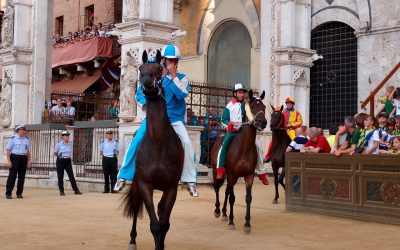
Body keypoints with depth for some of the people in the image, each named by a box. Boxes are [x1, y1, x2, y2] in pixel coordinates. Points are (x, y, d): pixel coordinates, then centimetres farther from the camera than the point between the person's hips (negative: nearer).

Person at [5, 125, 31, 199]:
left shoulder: (26, 139, 11)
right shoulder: (13, 138, -3)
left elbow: (28, 151, 14)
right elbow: (8, 150, -5)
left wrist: (28, 161, 9)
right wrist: (9, 161, -12)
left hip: (23, 158, 4)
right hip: (14, 157, -4)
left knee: (22, 176, 5)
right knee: (12, 175, -4)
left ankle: (19, 193, 13)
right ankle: (8, 193, 2)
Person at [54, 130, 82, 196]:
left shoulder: (70, 144, 5)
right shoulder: (59, 144, -5)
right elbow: (55, 153, 5)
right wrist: (61, 156, 9)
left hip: (68, 161, 3)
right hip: (60, 161, -3)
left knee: (71, 176, 0)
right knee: (60, 176, 2)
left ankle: (76, 190, 4)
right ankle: (61, 191, 10)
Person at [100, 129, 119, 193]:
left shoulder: (115, 142, 4)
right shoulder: (103, 142, 2)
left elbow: (117, 151, 13)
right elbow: (101, 152, 13)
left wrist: (116, 156, 0)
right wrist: (104, 156, 2)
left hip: (113, 159, 0)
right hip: (106, 159, 0)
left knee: (113, 175, -1)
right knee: (106, 175, 5)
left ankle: (113, 189, 2)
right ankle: (106, 189, 13)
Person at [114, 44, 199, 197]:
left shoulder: (182, 78, 2)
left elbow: (181, 95, -17)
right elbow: (139, 94, 6)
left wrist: (173, 75, -19)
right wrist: (145, 105, -15)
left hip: (174, 119, -1)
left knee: (187, 143, -21)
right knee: (136, 142, -12)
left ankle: (190, 181, -10)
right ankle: (123, 177, -1)